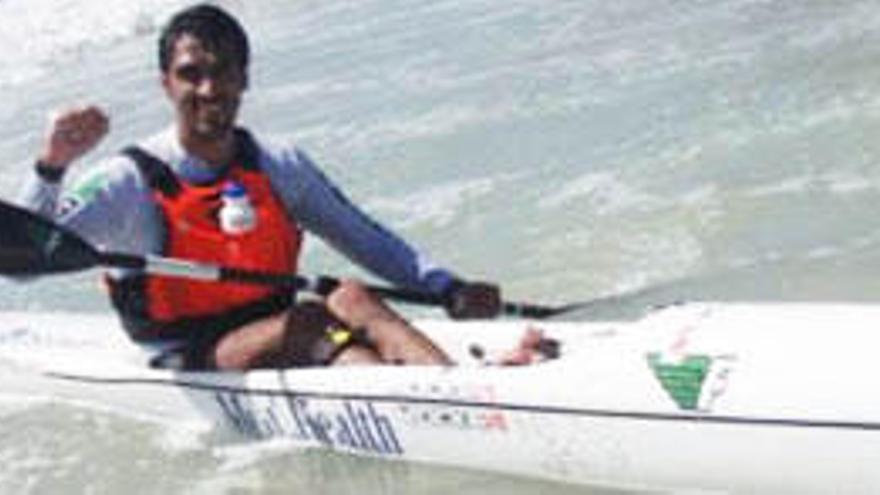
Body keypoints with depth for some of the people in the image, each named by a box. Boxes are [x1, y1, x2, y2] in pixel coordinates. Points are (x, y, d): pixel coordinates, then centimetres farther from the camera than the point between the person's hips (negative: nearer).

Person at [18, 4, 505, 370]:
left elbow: (369, 240, 10)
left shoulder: (279, 168, 6)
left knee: (351, 297, -25)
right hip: (189, 371, -4)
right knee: (311, 320, -31)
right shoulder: (131, 183, -7)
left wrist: (450, 289, -5)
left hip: (279, 345, 4)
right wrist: (52, 166, -32)